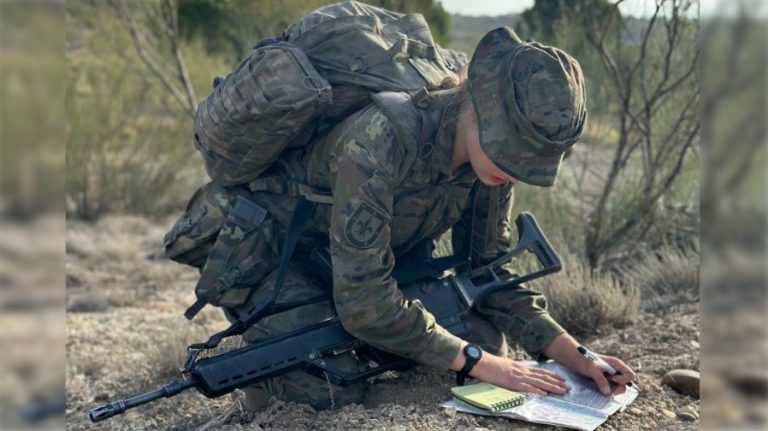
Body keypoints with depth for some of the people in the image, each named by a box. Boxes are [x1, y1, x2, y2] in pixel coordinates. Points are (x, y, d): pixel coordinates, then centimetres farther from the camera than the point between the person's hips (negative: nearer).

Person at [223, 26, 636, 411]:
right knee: (333, 388, -29)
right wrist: (479, 364, -30)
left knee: (485, 341, -5)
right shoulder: (381, 136, -37)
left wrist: (574, 355, -15)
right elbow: (362, 299, -36)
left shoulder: (491, 155, -14)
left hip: (369, 263, 6)